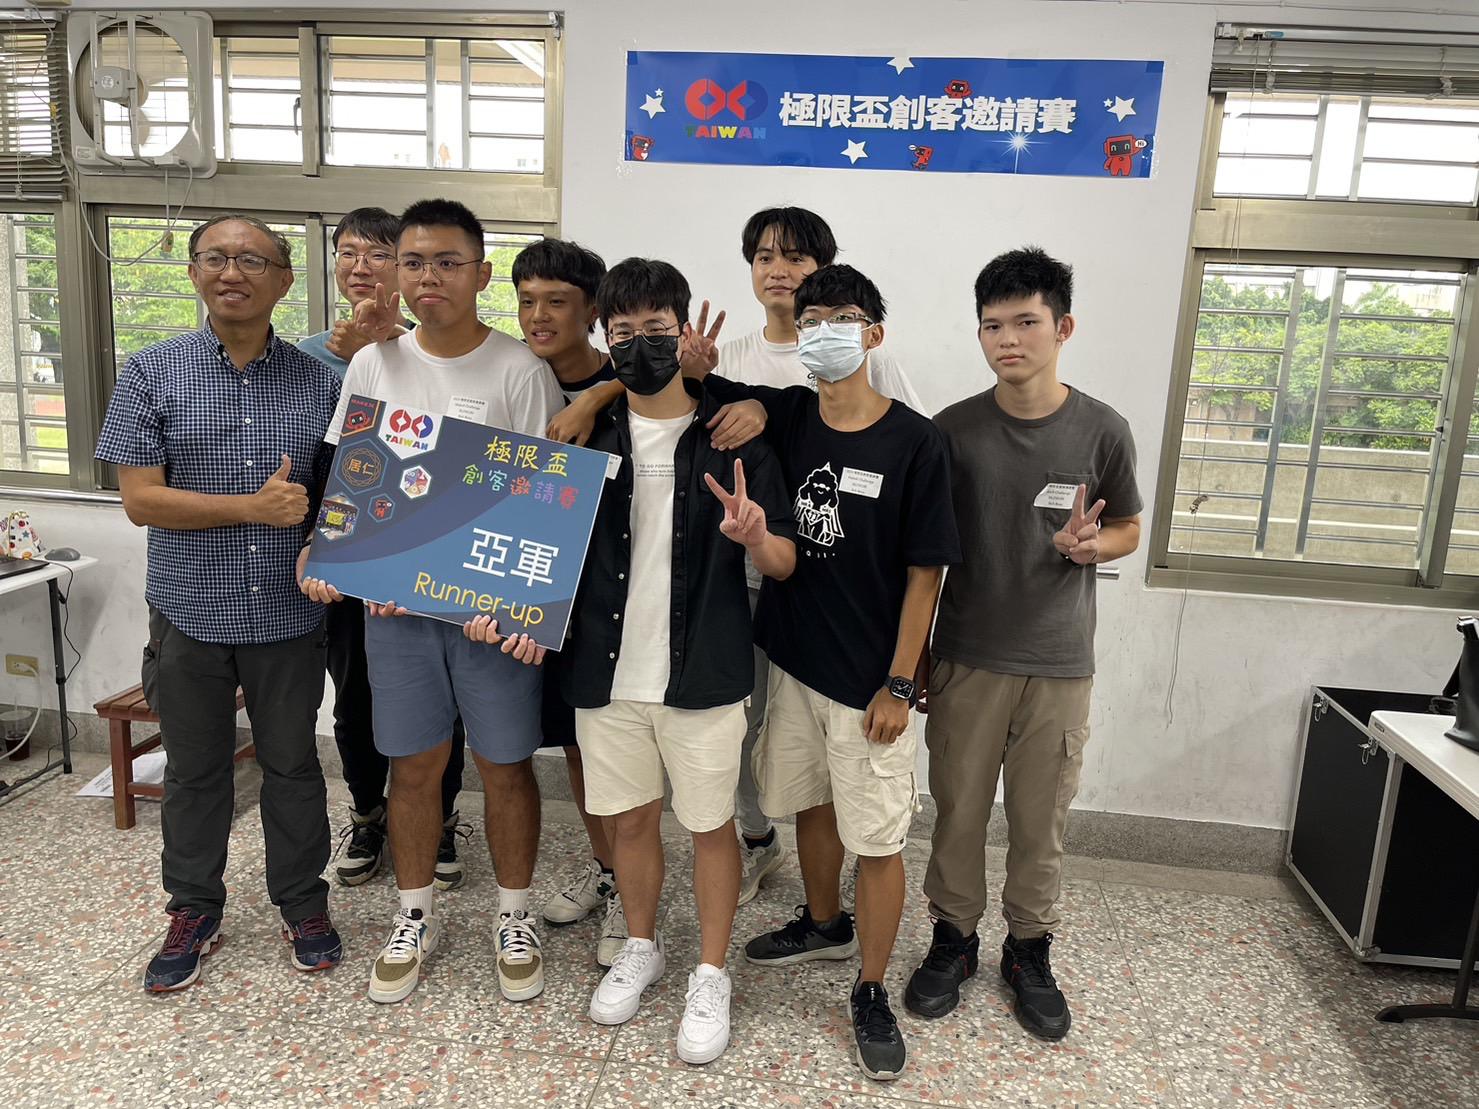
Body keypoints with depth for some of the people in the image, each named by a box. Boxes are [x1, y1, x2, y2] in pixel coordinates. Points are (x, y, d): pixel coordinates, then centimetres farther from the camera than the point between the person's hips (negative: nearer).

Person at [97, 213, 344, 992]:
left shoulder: (318, 381, 0)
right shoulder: (152, 373, -3)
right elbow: (140, 498, -9)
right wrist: (255, 508, -18)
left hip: (289, 615, 0)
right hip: (190, 614, 0)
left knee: (292, 764, 14)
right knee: (194, 769, 15)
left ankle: (302, 903, 32)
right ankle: (194, 909, 35)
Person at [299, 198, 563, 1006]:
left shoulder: (520, 372, -8)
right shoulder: (372, 365, 4)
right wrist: (317, 556, -4)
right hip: (393, 602, 3)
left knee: (504, 765, 9)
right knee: (413, 765, 14)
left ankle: (515, 918, 30)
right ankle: (414, 917, 34)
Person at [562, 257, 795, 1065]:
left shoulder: (733, 437, -5)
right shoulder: (586, 433, 3)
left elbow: (784, 564, -4)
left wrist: (755, 536, -26)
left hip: (703, 674, -2)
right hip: (606, 670, 3)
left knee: (709, 824, 10)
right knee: (629, 818, 17)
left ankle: (711, 976, 31)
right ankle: (639, 948, 41)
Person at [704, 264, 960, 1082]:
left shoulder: (913, 441, -13)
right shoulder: (781, 415, -2)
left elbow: (924, 572, -11)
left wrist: (898, 686, -11)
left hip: (867, 679, -4)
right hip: (793, 661, 5)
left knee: (877, 840, 6)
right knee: (810, 804, 22)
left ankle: (871, 993, 27)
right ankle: (824, 924, 48)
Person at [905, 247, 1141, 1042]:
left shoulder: (1102, 430, -5)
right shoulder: (953, 428, -4)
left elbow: (1128, 529, 8)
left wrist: (1090, 546, -16)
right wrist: (913, 649, 3)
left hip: (1059, 663, 0)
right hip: (966, 656, 0)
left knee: (1041, 819, 11)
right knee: (958, 807, 11)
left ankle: (1029, 949, 33)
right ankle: (953, 936, 32)